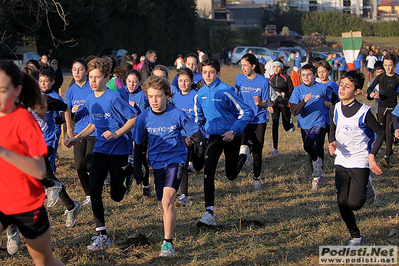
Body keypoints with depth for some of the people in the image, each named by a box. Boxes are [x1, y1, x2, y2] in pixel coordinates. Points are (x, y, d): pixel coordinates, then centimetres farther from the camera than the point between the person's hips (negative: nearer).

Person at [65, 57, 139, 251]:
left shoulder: (113, 98, -16)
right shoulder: (90, 100, 5)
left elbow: (134, 118, -13)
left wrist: (116, 134, -22)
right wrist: (76, 138, 9)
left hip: (119, 149, -5)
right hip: (100, 149, 5)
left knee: (116, 196, 2)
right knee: (94, 191, -8)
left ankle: (128, 172, 38)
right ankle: (101, 235, 0)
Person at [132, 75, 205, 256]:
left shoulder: (177, 115, -11)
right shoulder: (143, 118, -3)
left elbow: (196, 133, 1)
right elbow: (138, 145, 9)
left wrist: (201, 151, -10)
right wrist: (138, 168, 10)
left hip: (175, 160, -4)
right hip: (156, 163, 4)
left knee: (167, 201, -19)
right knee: (166, 205, 10)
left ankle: (168, 243, -15)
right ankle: (168, 239, 31)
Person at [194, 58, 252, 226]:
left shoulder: (226, 91, -15)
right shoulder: (199, 95, 2)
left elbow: (246, 112, -11)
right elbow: (198, 118, 18)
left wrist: (233, 131, -18)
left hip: (231, 136, -3)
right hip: (214, 136, 3)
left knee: (231, 175, 10)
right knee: (208, 171, -19)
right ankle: (209, 213, -22)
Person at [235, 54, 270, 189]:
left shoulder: (263, 81, -6)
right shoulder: (239, 79, 2)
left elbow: (266, 104, -4)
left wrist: (259, 103, -24)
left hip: (259, 120, -1)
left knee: (257, 152, 5)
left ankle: (256, 178, 22)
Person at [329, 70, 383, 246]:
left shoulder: (363, 112, -14)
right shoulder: (335, 110, 0)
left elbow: (380, 133, -5)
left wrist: (372, 155, -15)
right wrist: (332, 143, -7)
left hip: (360, 162, -4)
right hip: (341, 161, 4)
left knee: (354, 204, -9)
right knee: (342, 203, 0)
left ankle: (367, 186, 24)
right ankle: (355, 237, 18)